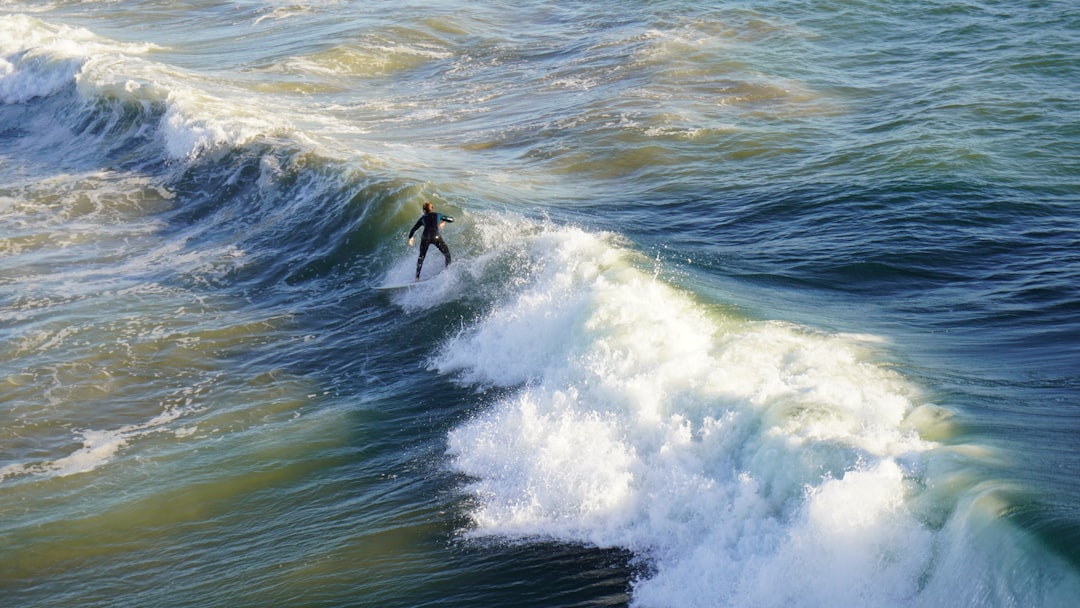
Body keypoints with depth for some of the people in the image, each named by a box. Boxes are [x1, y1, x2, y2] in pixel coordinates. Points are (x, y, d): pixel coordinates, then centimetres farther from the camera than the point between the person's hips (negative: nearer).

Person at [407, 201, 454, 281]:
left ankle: (417, 277, 14)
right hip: (436, 237, -2)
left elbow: (413, 229, 27)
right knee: (447, 254, 13)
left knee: (421, 257, 20)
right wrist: (443, 222, 45)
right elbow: (451, 219, 27)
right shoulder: (438, 215, 21)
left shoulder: (423, 218, 24)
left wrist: (410, 238, 44)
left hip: (425, 237, 2)